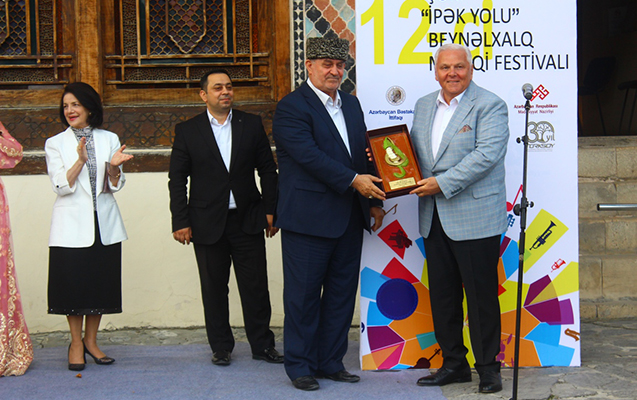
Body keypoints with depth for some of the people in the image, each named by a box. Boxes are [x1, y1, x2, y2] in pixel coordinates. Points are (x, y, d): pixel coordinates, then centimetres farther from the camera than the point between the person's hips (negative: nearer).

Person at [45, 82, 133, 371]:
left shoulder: (109, 139, 7)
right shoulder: (55, 144, 3)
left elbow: (115, 186, 6)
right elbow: (61, 186, -7)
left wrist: (114, 167, -15)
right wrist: (80, 161, -21)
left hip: (104, 223, 2)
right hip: (71, 224, -2)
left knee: (101, 283, 6)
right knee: (73, 283, 0)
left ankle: (91, 341, 21)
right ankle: (76, 343, 16)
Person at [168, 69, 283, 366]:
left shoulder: (252, 124, 6)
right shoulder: (187, 131, 3)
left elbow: (268, 170, 8)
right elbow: (177, 179, 2)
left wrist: (270, 210, 2)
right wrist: (181, 221, -4)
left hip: (247, 220, 1)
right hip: (208, 224, 0)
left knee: (256, 286, 3)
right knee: (214, 288, 8)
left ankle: (262, 345, 15)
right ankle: (221, 347, 20)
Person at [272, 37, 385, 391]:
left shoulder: (351, 103, 16)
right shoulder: (291, 107, -9)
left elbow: (365, 152, 18)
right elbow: (309, 155, -19)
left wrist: (374, 200, 13)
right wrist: (353, 181, -22)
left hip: (349, 217, 7)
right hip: (308, 218, -7)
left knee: (342, 292, 11)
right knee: (304, 294, 2)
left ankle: (331, 361, 23)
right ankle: (300, 365, 14)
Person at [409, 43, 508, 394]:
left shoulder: (489, 105, -6)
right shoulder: (423, 105, 15)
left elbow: (486, 154, -18)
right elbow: (413, 151, 20)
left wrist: (443, 183, -21)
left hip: (474, 217, -6)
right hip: (434, 218, 7)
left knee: (481, 295, 1)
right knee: (442, 295, 12)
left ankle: (488, 368, 13)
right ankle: (454, 364, 25)